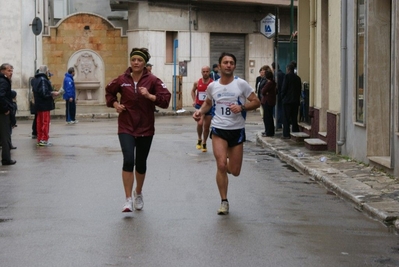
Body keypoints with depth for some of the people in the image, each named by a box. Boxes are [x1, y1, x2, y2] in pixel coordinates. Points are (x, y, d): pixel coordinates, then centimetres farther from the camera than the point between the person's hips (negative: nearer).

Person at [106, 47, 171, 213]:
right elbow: (109, 91, 17)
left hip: (145, 129, 0)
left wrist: (149, 96, -28)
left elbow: (166, 100, -14)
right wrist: (114, 104, 0)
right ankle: (128, 199, -10)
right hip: (126, 127, 0)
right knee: (128, 160, -18)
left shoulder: (152, 80, -7)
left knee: (141, 163, 12)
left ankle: (138, 193, 39)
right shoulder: (122, 80, -2)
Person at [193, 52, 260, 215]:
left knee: (234, 171, 4)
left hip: (237, 130, 0)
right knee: (221, 165, -16)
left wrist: (241, 107, -19)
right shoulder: (212, 87, 3)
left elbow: (256, 102, -2)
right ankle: (224, 201, -1)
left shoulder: (241, 84, -4)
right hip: (218, 130, 0)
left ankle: (228, 162, 43)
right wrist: (200, 111, 2)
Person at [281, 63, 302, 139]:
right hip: (296, 101, 6)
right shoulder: (298, 78, 9)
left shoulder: (287, 76, -9)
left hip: (287, 100, -6)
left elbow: (284, 88, -12)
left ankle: (286, 134, -5)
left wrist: (282, 96, 3)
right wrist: (297, 98, 17)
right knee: (294, 118, 11)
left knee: (286, 118, -2)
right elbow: (299, 89, 11)